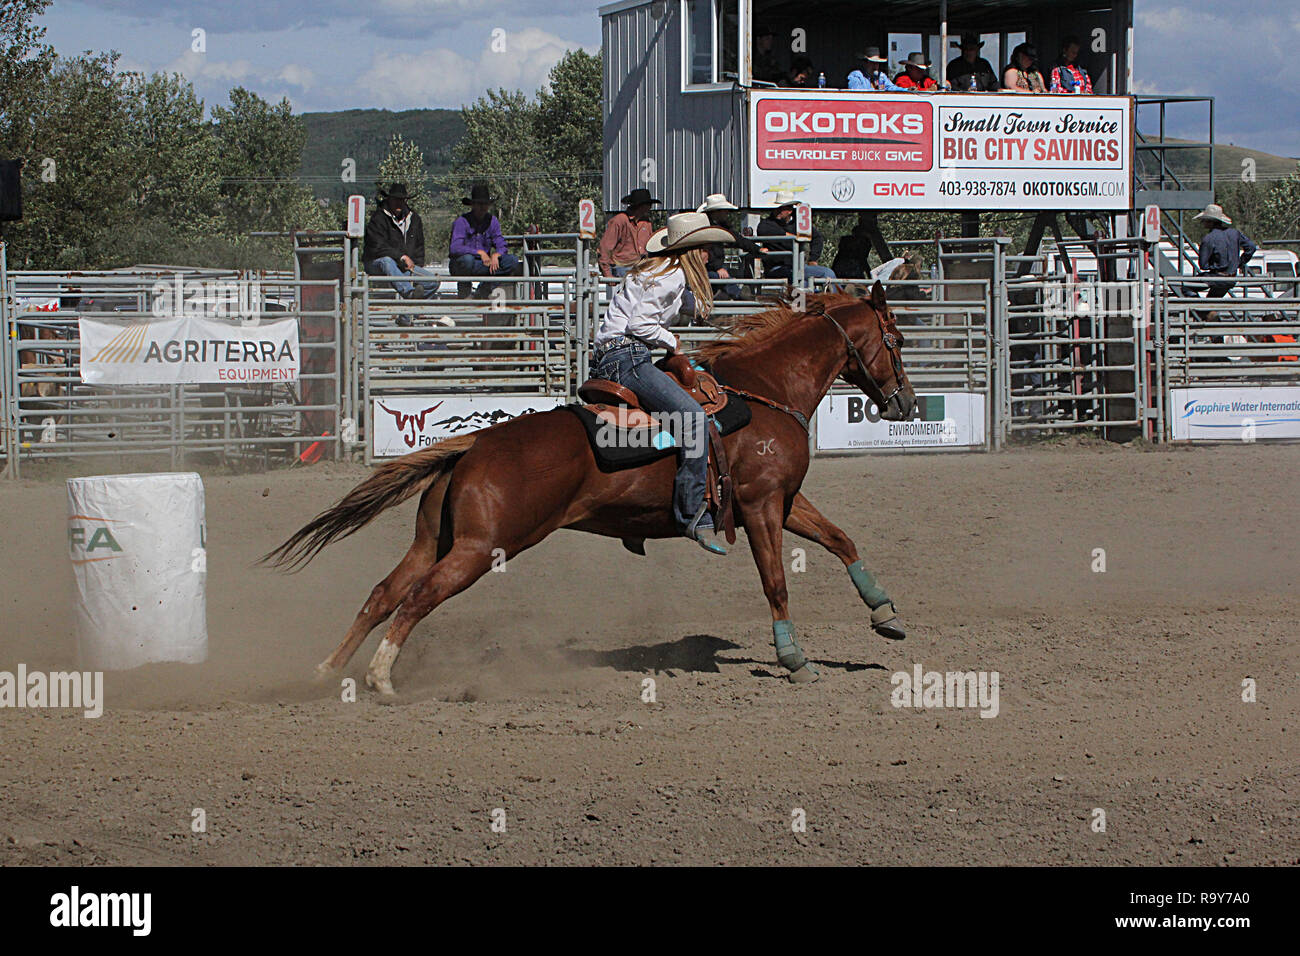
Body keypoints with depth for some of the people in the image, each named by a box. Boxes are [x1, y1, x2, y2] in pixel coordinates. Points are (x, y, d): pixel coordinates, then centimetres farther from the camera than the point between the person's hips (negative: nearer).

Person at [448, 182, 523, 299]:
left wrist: (496, 255, -22)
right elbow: (455, 248, -21)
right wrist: (480, 252, -26)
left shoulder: (492, 221, 6)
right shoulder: (462, 221, -10)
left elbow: (501, 246, 1)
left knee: (511, 260, -14)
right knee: (467, 259, -40)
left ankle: (483, 288, -14)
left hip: (483, 263, 5)